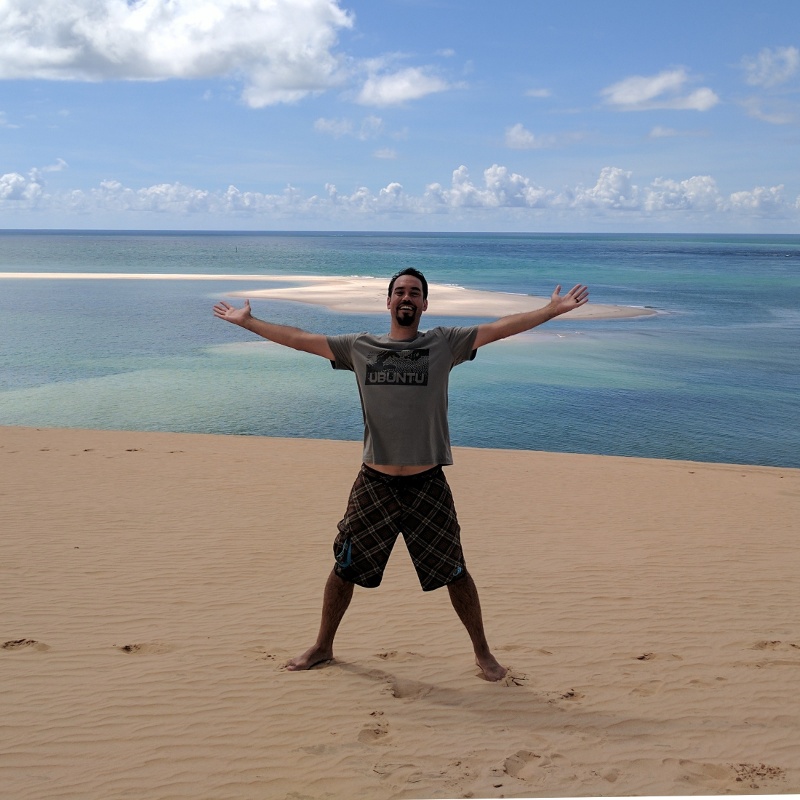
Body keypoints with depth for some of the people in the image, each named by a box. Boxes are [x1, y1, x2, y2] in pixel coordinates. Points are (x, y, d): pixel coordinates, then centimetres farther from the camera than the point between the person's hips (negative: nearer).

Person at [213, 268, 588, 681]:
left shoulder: (444, 344, 0)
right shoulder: (359, 347, 5)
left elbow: (500, 327, -4)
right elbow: (298, 338, 9)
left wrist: (553, 310, -10)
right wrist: (246, 321, 12)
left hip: (428, 485, -1)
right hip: (374, 484, 2)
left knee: (454, 572, 7)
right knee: (345, 568, 12)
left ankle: (483, 652, 26)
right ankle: (322, 646, 33)